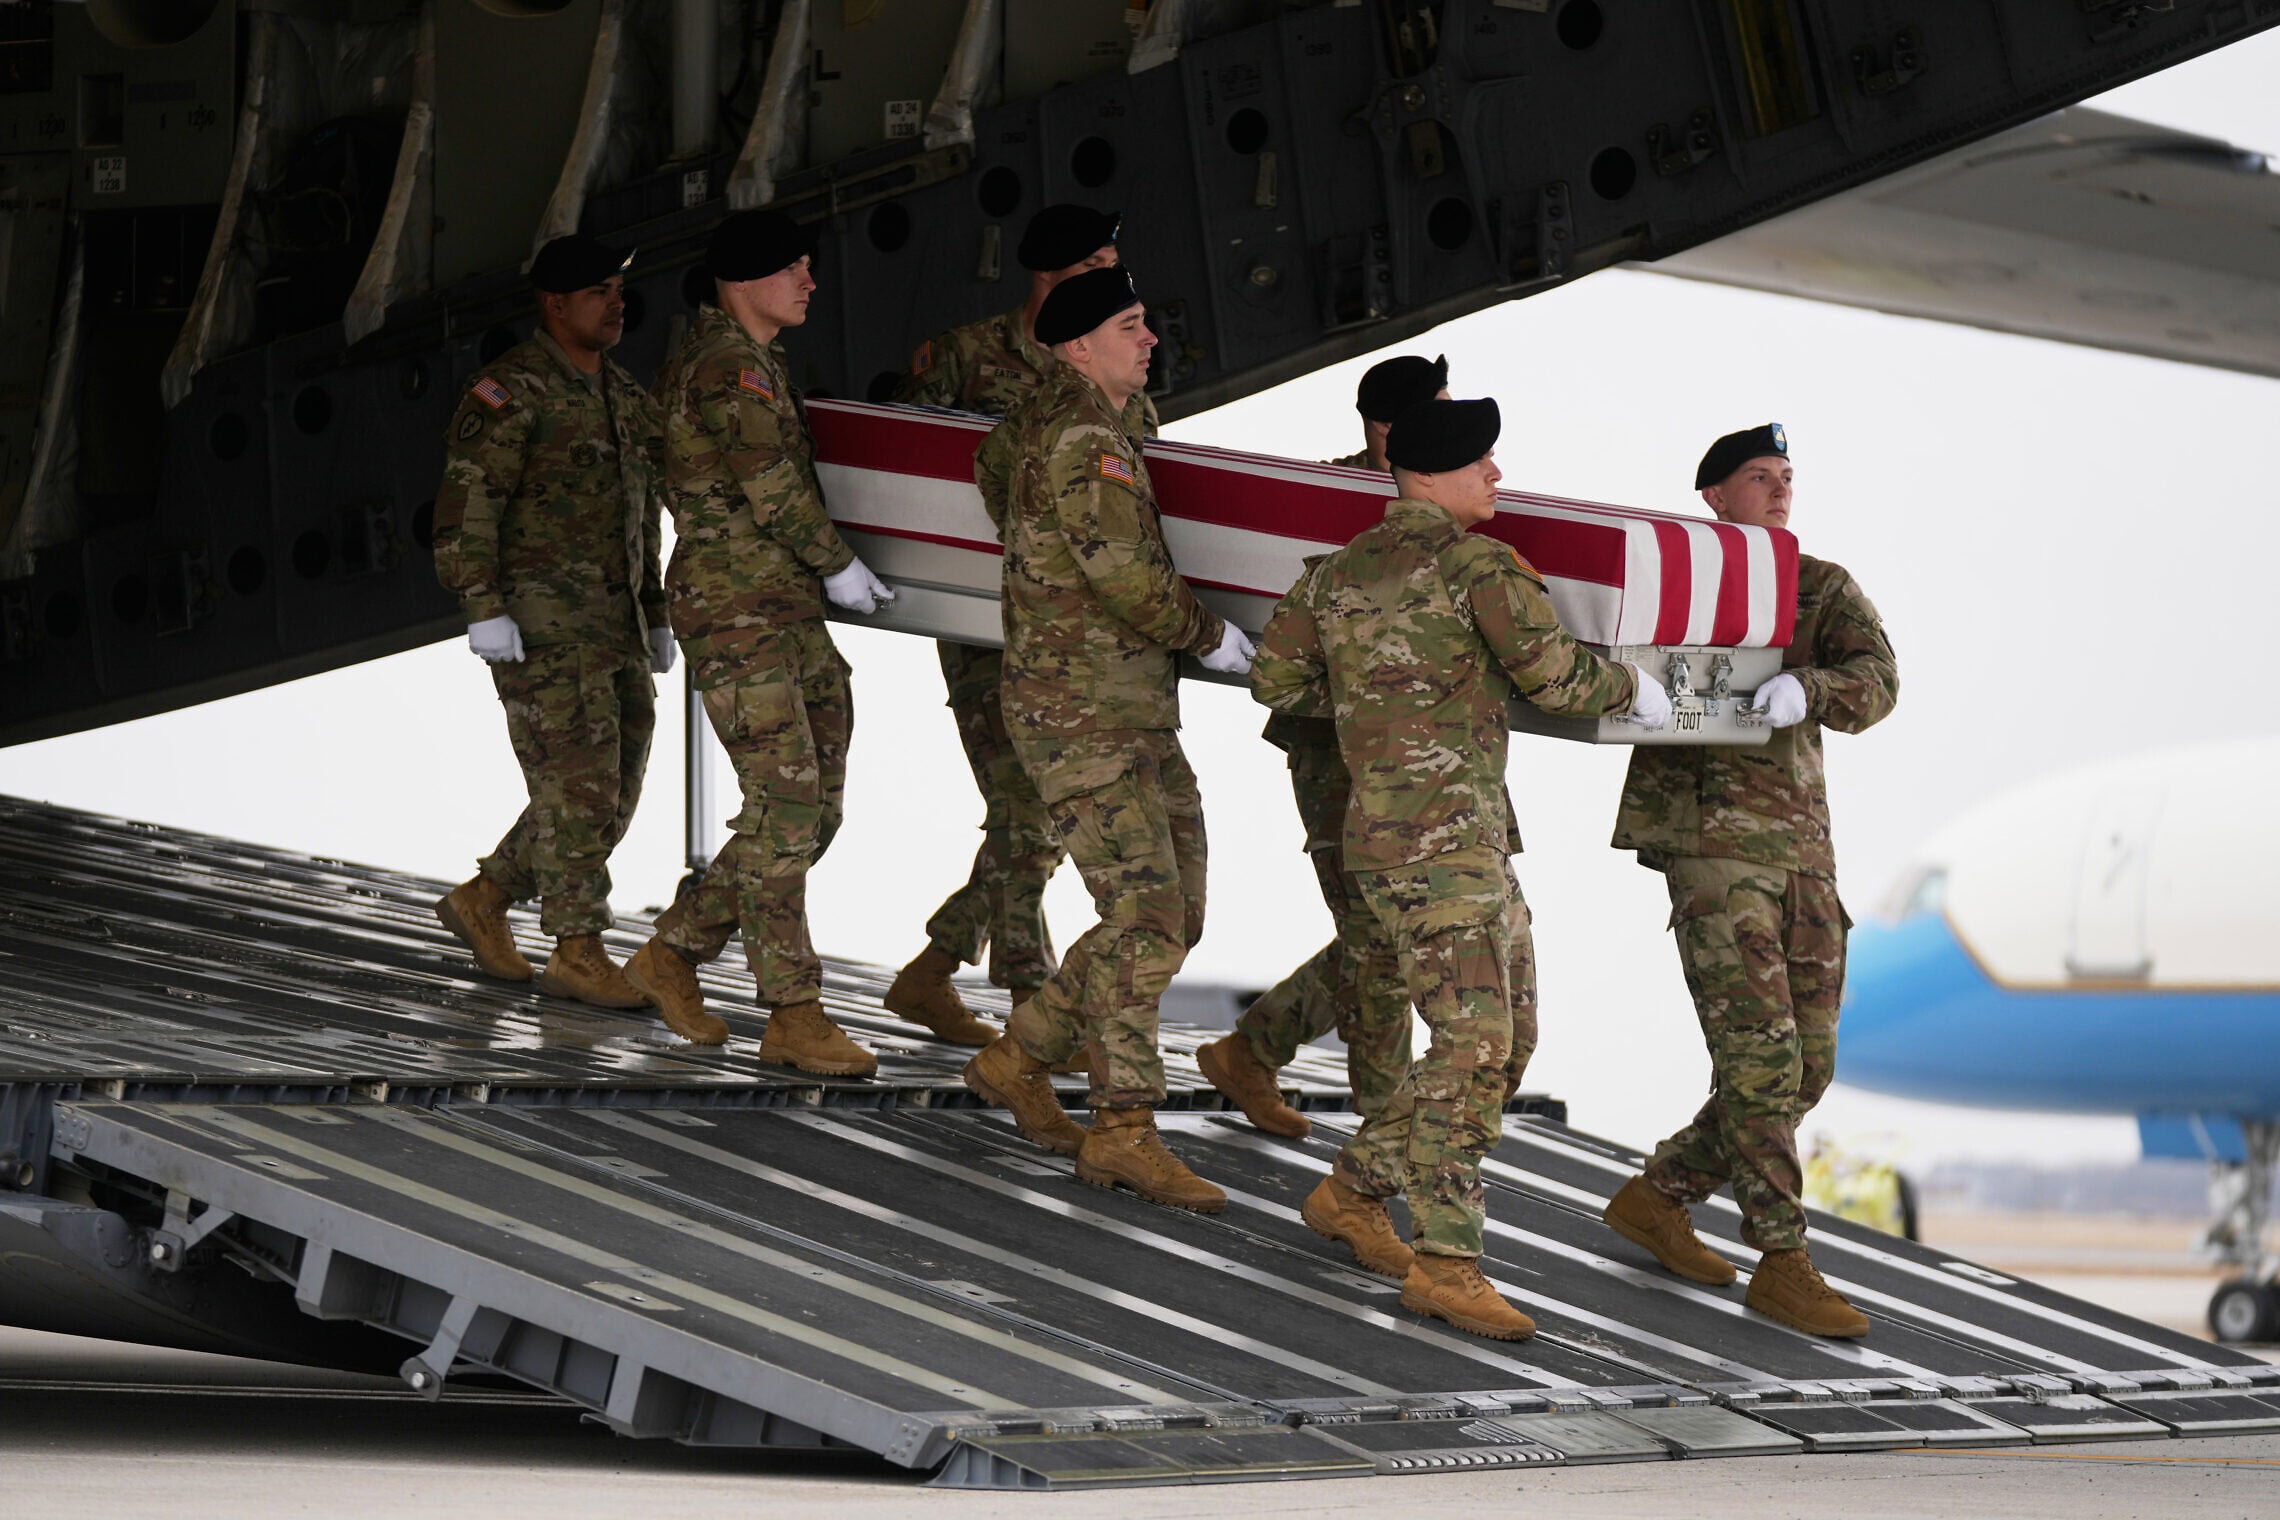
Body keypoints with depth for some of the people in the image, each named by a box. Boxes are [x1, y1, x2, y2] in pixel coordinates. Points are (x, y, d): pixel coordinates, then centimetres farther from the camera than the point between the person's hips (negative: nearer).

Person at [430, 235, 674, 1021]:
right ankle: (578, 951, -5)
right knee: (577, 781, -11)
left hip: (613, 624, 8)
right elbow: (465, 505, -15)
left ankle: (482, 899, 21)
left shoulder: (624, 399, 17)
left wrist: (655, 616, 22)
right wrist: (483, 609, -23)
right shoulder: (511, 391, -9)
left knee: (611, 792, 8)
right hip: (541, 622, -8)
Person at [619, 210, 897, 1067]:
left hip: (787, 616, 10)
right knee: (784, 806, -12)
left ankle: (673, 954, 18)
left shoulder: (755, 364, 21)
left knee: (812, 812, 7)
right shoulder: (729, 367, -12)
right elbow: (773, 489, -17)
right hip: (736, 614, -10)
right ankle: (794, 1016, -10)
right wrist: (839, 564, -4)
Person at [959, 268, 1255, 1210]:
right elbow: (1127, 575, -22)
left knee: (1174, 918, 10)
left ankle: (1018, 1060, 22)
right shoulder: (1083, 439, -16)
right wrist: (1210, 635, -7)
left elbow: (992, 463, 38)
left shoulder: (1046, 419, 16)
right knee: (1143, 917, -15)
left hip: (1140, 717, 10)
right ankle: (1124, 1131, -12)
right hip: (1079, 719, -10)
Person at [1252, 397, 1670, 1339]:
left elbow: (1277, 679, 16)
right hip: (1437, 838, -9)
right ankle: (1445, 1265, -19)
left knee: (1502, 1040, 15)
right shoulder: (1475, 562, -8)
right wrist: (1631, 688, 8)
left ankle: (1352, 1192, 23)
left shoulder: (1338, 573, 15)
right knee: (1472, 1042, -14)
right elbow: (1553, 676, -11)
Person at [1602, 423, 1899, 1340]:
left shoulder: (1824, 590, 11)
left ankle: (1655, 1197, 23)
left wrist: (1807, 689, -27)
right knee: (1759, 1057, -13)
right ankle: (1781, 1264, -7)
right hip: (1710, 842, -5)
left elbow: (1876, 680, -8)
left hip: (1804, 849, 5)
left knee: (1804, 1070, 7)